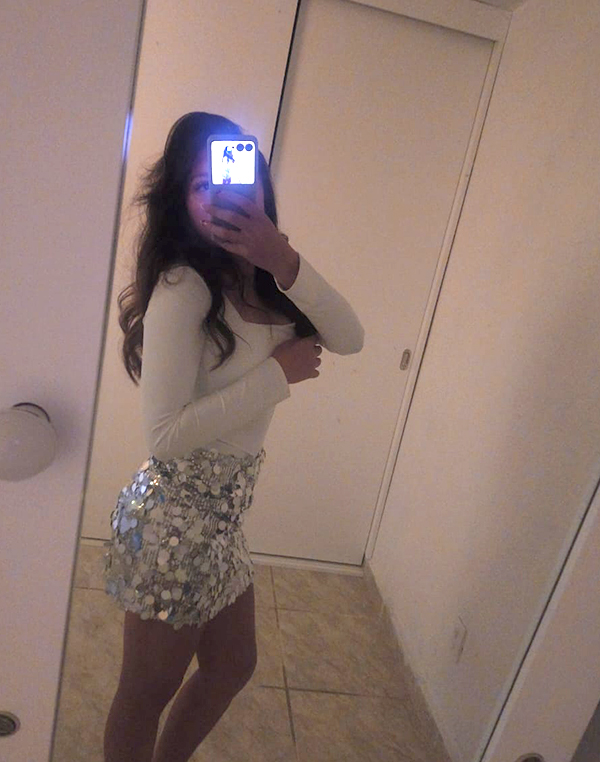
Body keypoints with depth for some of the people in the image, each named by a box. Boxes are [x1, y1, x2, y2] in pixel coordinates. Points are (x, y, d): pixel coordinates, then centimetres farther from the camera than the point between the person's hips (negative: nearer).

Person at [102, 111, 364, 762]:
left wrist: (286, 264, -21)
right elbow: (165, 433, -26)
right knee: (148, 693, 16)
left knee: (232, 667, 27)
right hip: (177, 516, -8)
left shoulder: (261, 279, 2)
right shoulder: (184, 285, -21)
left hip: (225, 511, 8)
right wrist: (278, 373, -20)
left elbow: (349, 338, -8)